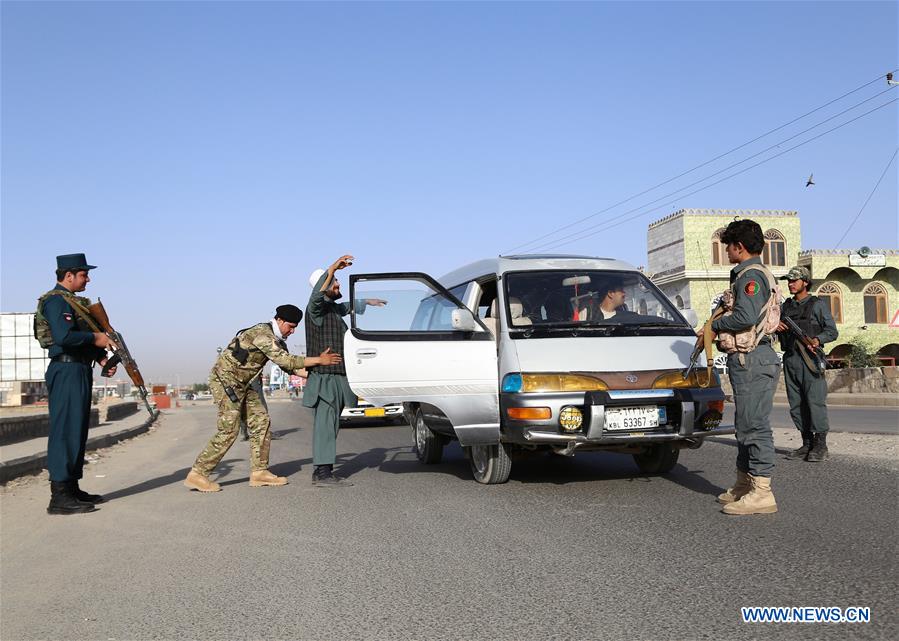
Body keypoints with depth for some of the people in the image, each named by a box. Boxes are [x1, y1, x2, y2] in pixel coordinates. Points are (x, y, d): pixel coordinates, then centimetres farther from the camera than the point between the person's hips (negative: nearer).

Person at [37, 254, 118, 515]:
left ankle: (72, 488, 21)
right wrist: (95, 337, -13)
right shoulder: (55, 300, -11)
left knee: (78, 431, 13)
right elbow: (64, 336, -26)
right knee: (65, 431, -10)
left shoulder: (74, 301, 20)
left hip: (80, 370, 10)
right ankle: (59, 497, -9)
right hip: (66, 370, -10)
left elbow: (84, 338, 23)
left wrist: (102, 358, 7)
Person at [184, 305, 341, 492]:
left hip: (244, 383, 10)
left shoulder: (277, 340, 9)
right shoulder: (262, 334, -22)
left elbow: (287, 365, 13)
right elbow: (285, 361, -26)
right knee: (228, 430, -12)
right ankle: (197, 475, -4)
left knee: (261, 423, 3)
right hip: (225, 380, -10)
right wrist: (319, 360, -23)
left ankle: (259, 472, 7)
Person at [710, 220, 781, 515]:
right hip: (750, 357, 11)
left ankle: (762, 492, -8)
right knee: (746, 424, 16)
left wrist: (715, 324, -9)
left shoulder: (750, 275, -13)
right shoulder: (757, 274, 21)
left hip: (752, 359, -11)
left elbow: (746, 317, -25)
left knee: (755, 425, -10)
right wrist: (716, 328, 13)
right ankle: (744, 484, 25)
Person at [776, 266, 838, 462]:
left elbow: (832, 331, -1)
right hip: (790, 359, 6)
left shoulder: (818, 304, 3)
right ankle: (807, 444, 14)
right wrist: (775, 326, -9)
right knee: (796, 404, 6)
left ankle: (820, 446, -6)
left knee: (815, 401, -10)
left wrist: (817, 339, -20)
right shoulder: (785, 306, 18)